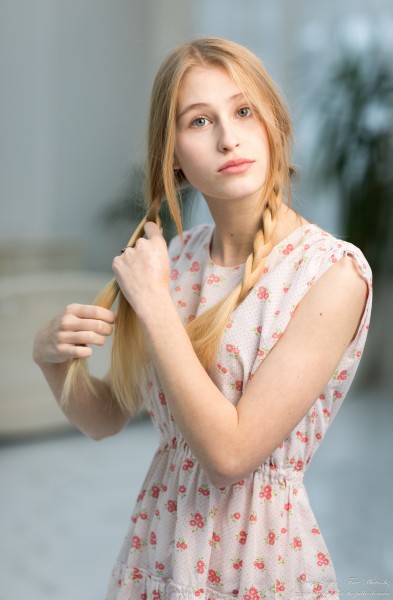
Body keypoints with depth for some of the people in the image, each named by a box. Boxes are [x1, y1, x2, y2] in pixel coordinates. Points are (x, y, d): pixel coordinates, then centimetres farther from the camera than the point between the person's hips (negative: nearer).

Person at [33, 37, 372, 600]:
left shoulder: (333, 272, -18)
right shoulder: (180, 254, -2)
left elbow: (231, 452, -23)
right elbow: (106, 418, 7)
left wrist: (153, 301, -19)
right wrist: (55, 358, -12)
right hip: (155, 547, 5)